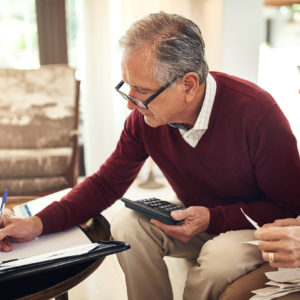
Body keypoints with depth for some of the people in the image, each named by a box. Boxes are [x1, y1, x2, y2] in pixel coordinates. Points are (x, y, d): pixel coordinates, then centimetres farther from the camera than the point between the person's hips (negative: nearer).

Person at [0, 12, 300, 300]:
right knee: (127, 225, -19)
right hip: (196, 221, 4)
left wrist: (213, 219, -29)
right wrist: (39, 223, -19)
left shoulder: (257, 114, -28)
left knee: (221, 257, -34)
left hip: (256, 225, -4)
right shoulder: (142, 118, -14)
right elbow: (105, 183, -5)